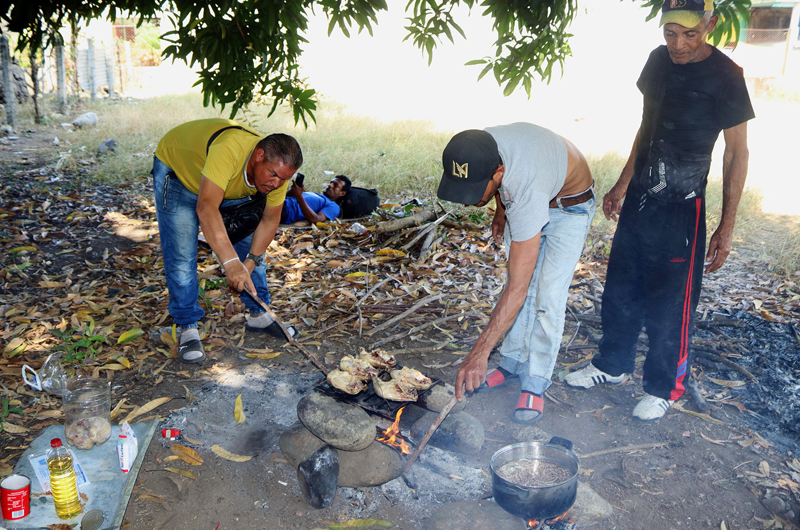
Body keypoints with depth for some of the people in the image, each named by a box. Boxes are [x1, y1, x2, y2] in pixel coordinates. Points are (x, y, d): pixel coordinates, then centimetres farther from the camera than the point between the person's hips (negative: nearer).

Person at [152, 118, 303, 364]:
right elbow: (206, 208, -53)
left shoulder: (279, 166, -24)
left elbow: (270, 220, -12)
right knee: (181, 253, -13)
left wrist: (249, 264, -21)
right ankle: (188, 328, 0)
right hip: (176, 169, -6)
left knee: (251, 240, 3)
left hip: (229, 184, 6)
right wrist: (231, 262, -58)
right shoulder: (229, 150, -45)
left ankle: (258, 314, 17)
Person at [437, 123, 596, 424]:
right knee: (521, 287, 6)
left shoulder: (527, 193, -47)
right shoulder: (477, 152, -30)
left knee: (547, 296, -13)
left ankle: (535, 383, 1)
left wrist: (479, 353, -45)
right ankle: (514, 365, 18)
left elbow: (517, 288, -45)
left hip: (570, 205, -6)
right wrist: (500, 210, 10)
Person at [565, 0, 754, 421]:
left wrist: (727, 226, -10)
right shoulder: (659, 61, 3)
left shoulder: (725, 77, -14)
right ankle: (612, 364, 36)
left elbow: (736, 154, -8)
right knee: (620, 290, 16)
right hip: (639, 198, 6)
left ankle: (663, 386, 25)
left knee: (669, 306, 5)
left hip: (682, 211, -6)